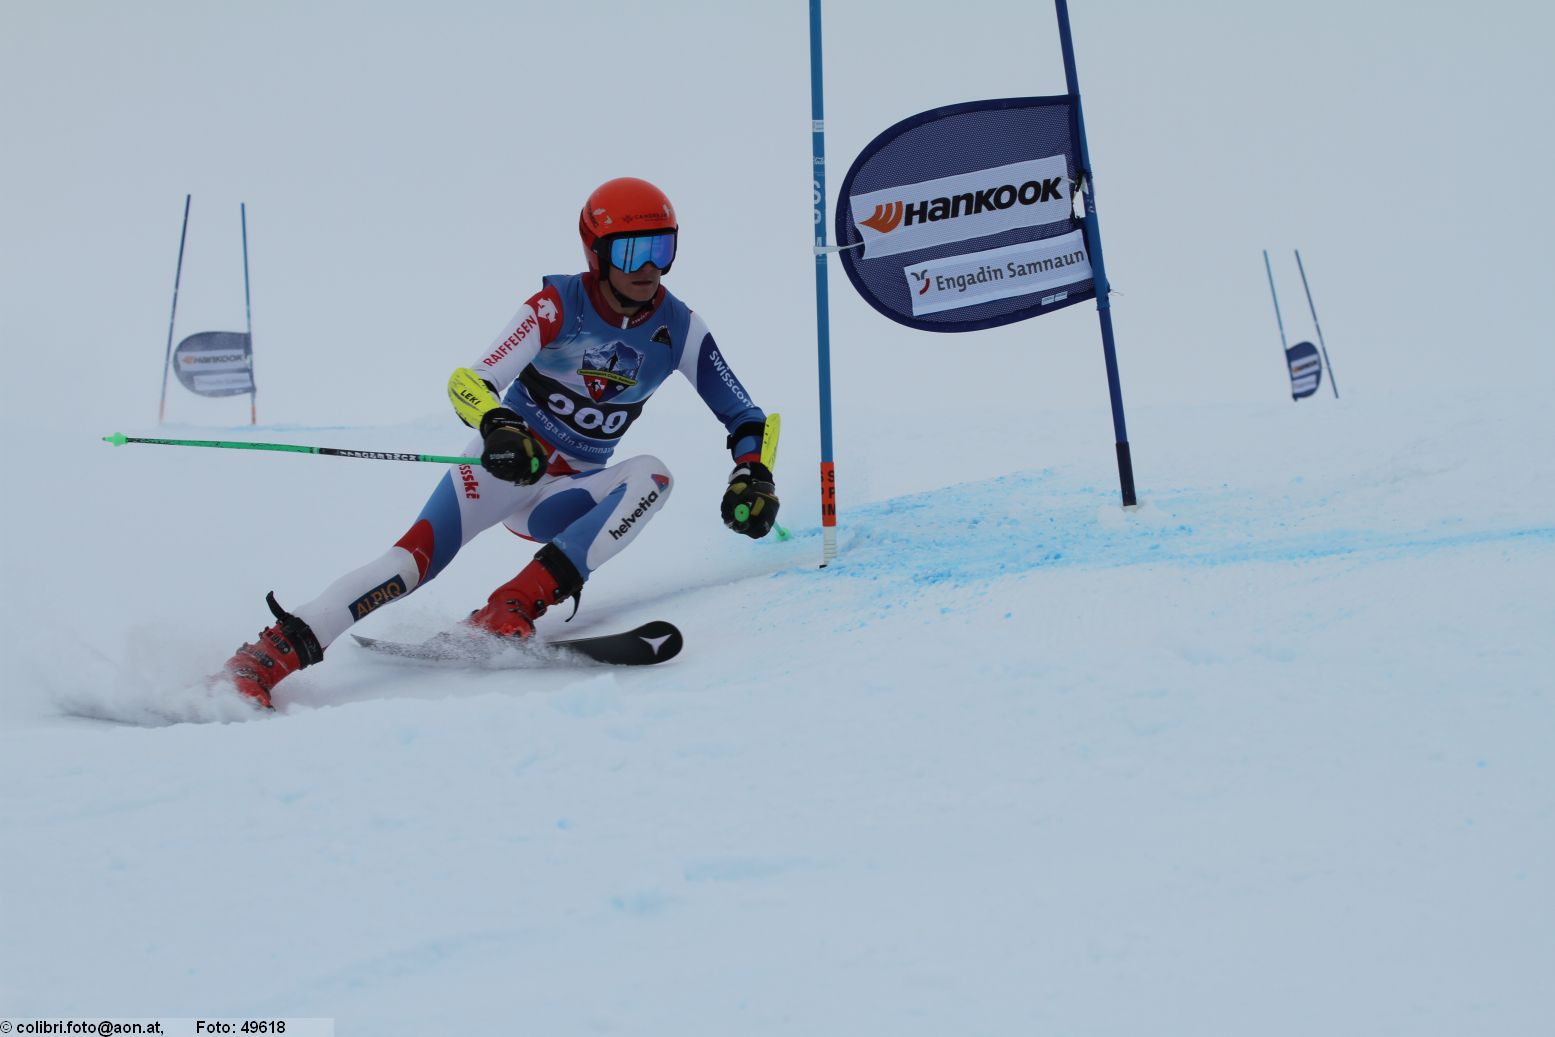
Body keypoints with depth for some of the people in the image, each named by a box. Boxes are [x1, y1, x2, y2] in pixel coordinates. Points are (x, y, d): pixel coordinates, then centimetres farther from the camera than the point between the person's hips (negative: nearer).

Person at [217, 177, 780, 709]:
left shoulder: (679, 329, -4)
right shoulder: (558, 306, -13)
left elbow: (744, 416, 0)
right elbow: (468, 381, -20)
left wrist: (752, 476, -21)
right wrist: (497, 425, -43)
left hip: (568, 498, 3)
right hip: (510, 463, -3)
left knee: (653, 477, -27)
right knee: (415, 557, -28)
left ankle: (510, 611, -38)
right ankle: (266, 655, -30)